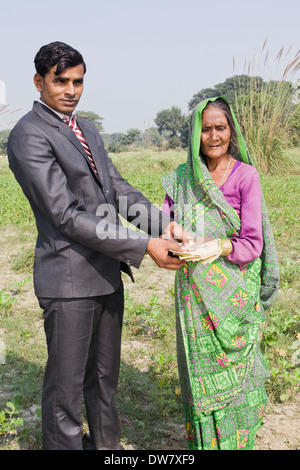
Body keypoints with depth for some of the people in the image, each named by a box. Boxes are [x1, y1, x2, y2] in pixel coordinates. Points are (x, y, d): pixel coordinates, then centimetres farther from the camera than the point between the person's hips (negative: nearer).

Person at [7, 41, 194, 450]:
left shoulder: (87, 130, 14)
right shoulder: (29, 135, -14)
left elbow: (118, 189, 9)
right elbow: (66, 215, -21)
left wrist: (163, 224, -9)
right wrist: (144, 246, -23)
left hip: (107, 274, 8)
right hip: (69, 280, -8)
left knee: (105, 377, 22)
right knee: (65, 386, 6)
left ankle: (108, 445, 40)